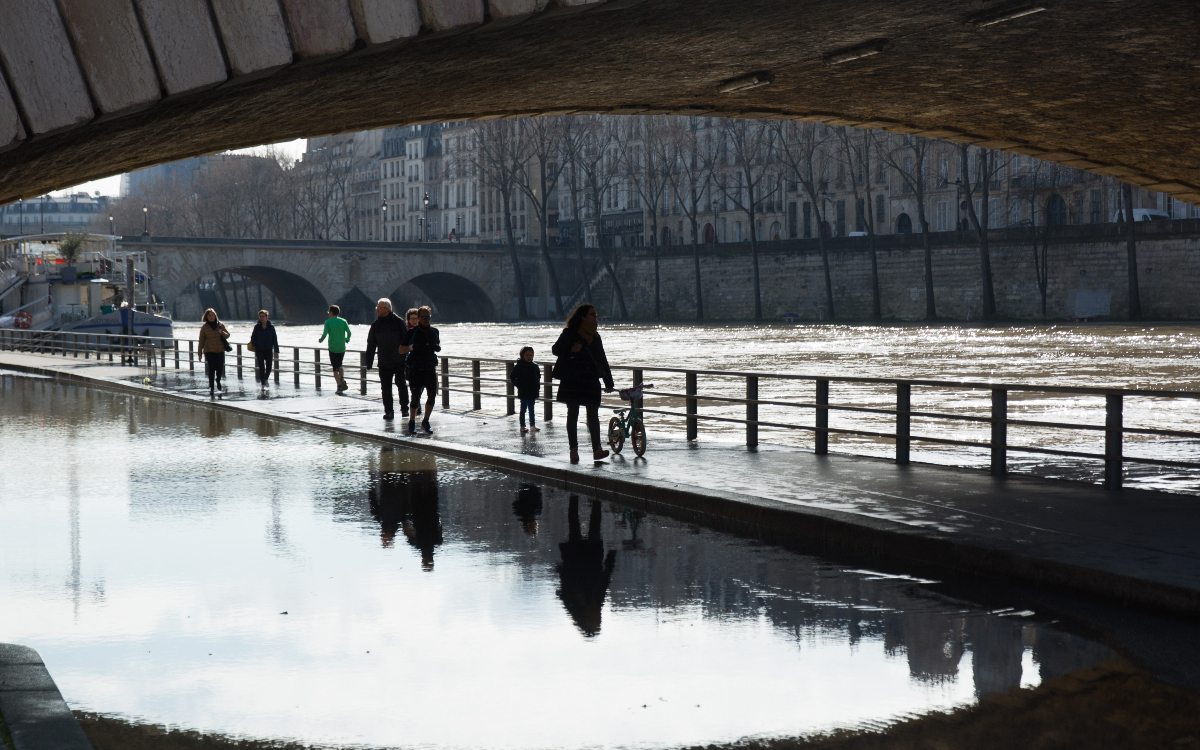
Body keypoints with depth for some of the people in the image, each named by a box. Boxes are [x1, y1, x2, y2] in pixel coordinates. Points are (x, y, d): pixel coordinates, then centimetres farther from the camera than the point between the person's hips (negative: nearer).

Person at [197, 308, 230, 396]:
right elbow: (201, 340, 4)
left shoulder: (220, 325, 7)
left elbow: (227, 335, 10)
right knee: (211, 368, -8)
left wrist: (222, 332, -12)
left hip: (220, 350, 2)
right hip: (209, 351, -2)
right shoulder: (204, 327, 2)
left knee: (220, 367, 2)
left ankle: (218, 381, 33)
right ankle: (211, 388, -3)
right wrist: (200, 353, 2)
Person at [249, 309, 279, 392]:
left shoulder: (271, 327, -1)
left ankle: (266, 379, 31)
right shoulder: (257, 327, 0)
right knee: (261, 368, -6)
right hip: (259, 350, 0)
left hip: (269, 350, 0)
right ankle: (263, 385, -2)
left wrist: (276, 351, -1)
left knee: (268, 367, 3)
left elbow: (275, 339, 1)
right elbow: (253, 338, 7)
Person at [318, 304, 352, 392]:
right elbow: (349, 332, -6)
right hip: (342, 348, 3)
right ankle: (342, 379, -3)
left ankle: (339, 386, -6)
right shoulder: (343, 321, 4)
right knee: (339, 366, 21)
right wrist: (347, 339, 15)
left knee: (335, 369, 1)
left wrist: (320, 340, 8)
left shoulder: (328, 322, -4)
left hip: (332, 348, -3)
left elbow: (324, 334, -12)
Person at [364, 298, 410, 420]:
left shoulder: (398, 322, -3)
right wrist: (369, 363, 8)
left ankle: (404, 408, 17)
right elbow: (371, 344, 12)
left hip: (399, 361, -3)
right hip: (384, 363, 3)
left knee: (401, 385, 0)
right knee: (386, 388, 2)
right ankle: (388, 411, 8)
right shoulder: (376, 325, 8)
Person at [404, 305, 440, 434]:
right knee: (416, 396, -5)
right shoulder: (412, 333, -1)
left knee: (432, 395, -3)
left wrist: (437, 347, 3)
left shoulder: (434, 332, 11)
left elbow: (438, 345, 26)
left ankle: (425, 422, 14)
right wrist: (412, 347, -17)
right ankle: (411, 423, 10)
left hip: (430, 368, 4)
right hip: (415, 369, -4)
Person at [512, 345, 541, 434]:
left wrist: (537, 384, 8)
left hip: (533, 392, 5)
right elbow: (513, 377, -5)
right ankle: (522, 426, 5)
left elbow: (538, 376, 22)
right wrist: (519, 385, -11)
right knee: (523, 409, 0)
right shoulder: (519, 366, -9)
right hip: (523, 392, -5)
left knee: (531, 409, 13)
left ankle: (533, 425, 19)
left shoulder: (535, 366, 7)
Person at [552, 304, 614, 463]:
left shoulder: (595, 337, 16)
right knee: (573, 414, 1)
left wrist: (608, 382, 16)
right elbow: (555, 349, 0)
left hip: (591, 380, 4)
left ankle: (597, 449, -6)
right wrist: (571, 350, -19)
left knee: (593, 414, -3)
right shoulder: (570, 333, 2)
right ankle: (573, 449, 5)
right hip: (572, 379, -4)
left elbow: (602, 359, 19)